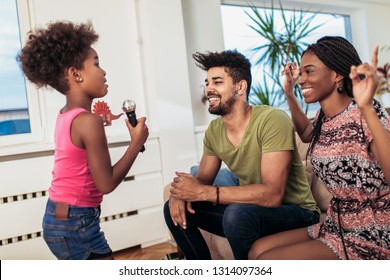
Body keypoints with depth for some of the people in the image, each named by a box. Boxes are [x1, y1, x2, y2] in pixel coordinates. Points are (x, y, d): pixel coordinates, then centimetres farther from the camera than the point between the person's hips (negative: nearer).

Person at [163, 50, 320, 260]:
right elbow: (203, 179, 7)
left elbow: (273, 195, -31)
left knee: (238, 213, -35)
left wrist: (203, 192, -30)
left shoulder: (272, 120, -23)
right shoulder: (214, 130, -1)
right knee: (175, 209, -2)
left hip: (296, 212, -6)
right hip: (249, 209, 7)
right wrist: (182, 190, -17)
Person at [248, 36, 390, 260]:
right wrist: (290, 95, 17)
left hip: (372, 236, -7)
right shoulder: (325, 116, 3)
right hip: (336, 227, 7)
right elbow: (306, 134, 28)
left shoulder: (364, 113, -19)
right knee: (257, 249, 0)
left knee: (266, 259, -13)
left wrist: (367, 108, -40)